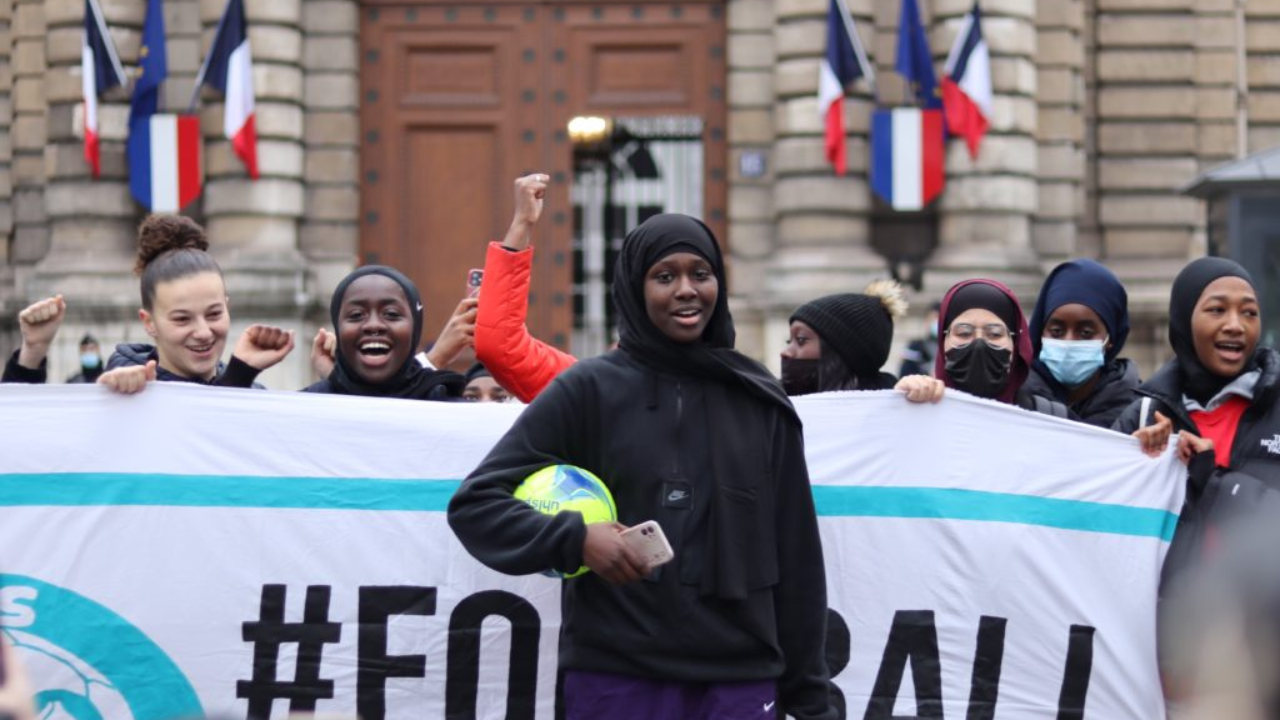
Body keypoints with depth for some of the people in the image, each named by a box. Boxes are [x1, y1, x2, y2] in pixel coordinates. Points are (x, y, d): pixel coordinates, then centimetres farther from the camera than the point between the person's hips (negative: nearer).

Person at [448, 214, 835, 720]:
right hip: (616, 678, -2)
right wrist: (573, 538, -17)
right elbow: (475, 501, 0)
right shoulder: (589, 390, 2)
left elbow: (795, 554, 13)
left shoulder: (759, 402, 10)